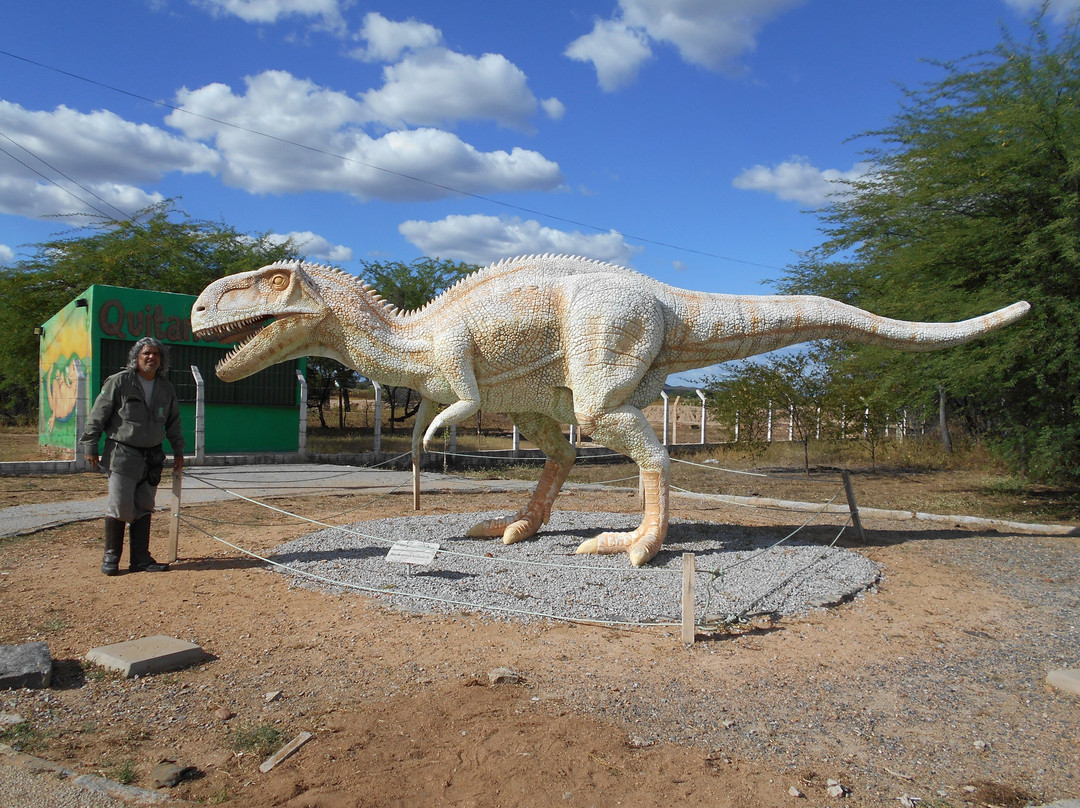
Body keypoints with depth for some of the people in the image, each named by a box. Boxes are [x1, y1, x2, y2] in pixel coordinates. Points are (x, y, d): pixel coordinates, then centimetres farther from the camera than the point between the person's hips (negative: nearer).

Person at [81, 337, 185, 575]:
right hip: (122, 454, -5)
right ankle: (111, 556, 9)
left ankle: (140, 559, 13)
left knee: (144, 508, 8)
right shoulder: (119, 382, -5)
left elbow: (173, 423, 20)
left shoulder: (166, 388, 11)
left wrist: (178, 452, 17)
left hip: (152, 457, 5)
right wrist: (90, 447, -5)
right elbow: (98, 415, -3)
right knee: (120, 505, -7)